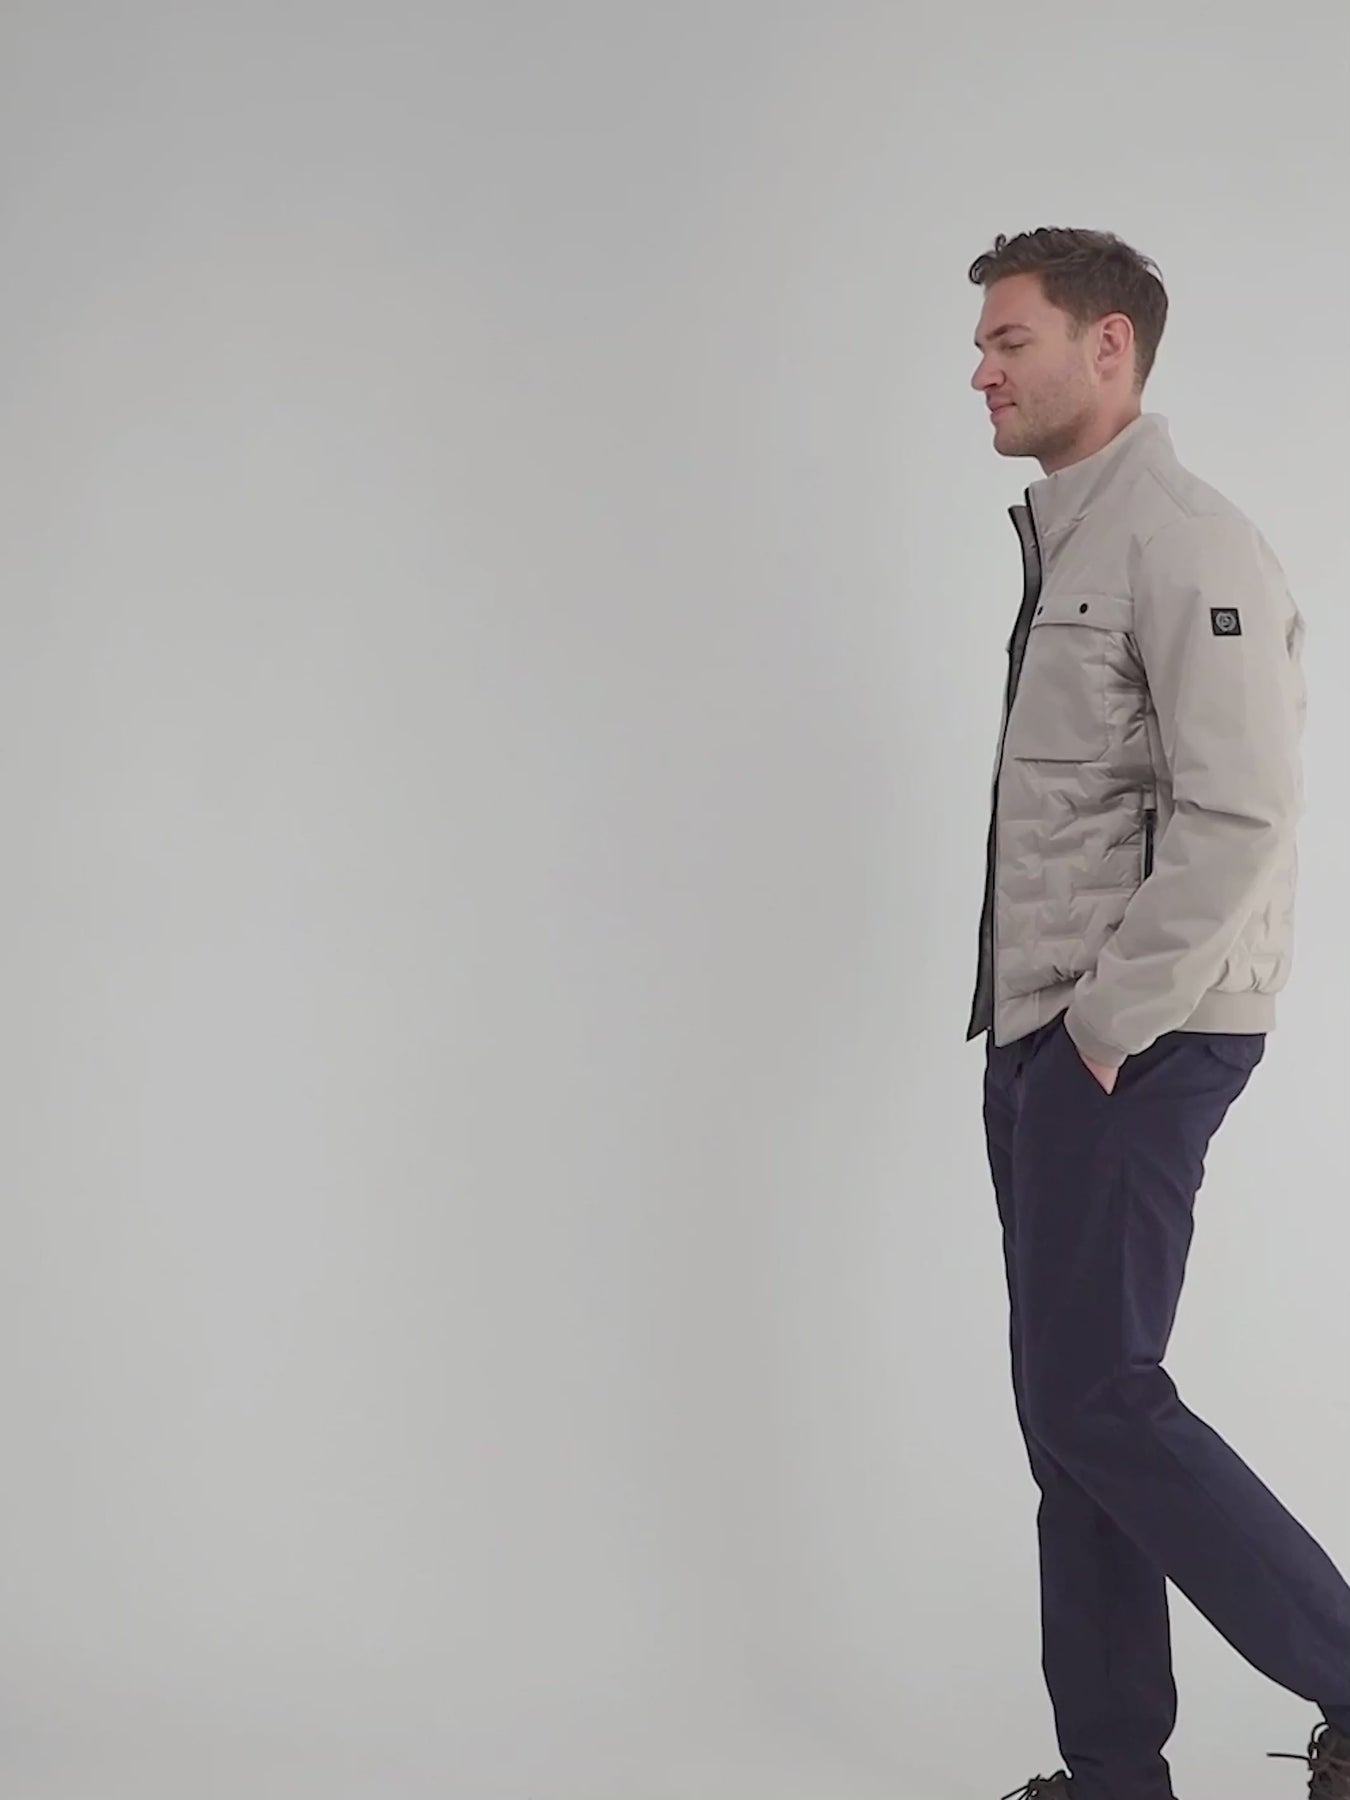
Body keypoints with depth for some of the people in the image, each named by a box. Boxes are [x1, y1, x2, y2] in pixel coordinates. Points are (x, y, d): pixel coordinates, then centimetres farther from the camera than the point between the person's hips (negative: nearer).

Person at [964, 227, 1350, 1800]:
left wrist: (1109, 1023, -17)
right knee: (1072, 1413, 11)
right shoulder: (1060, 543, 16)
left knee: (1095, 1398, -8)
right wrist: (1036, 1027, 12)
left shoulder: (1183, 547, -13)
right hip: (1042, 1037, 9)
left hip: (1135, 1041, -9)